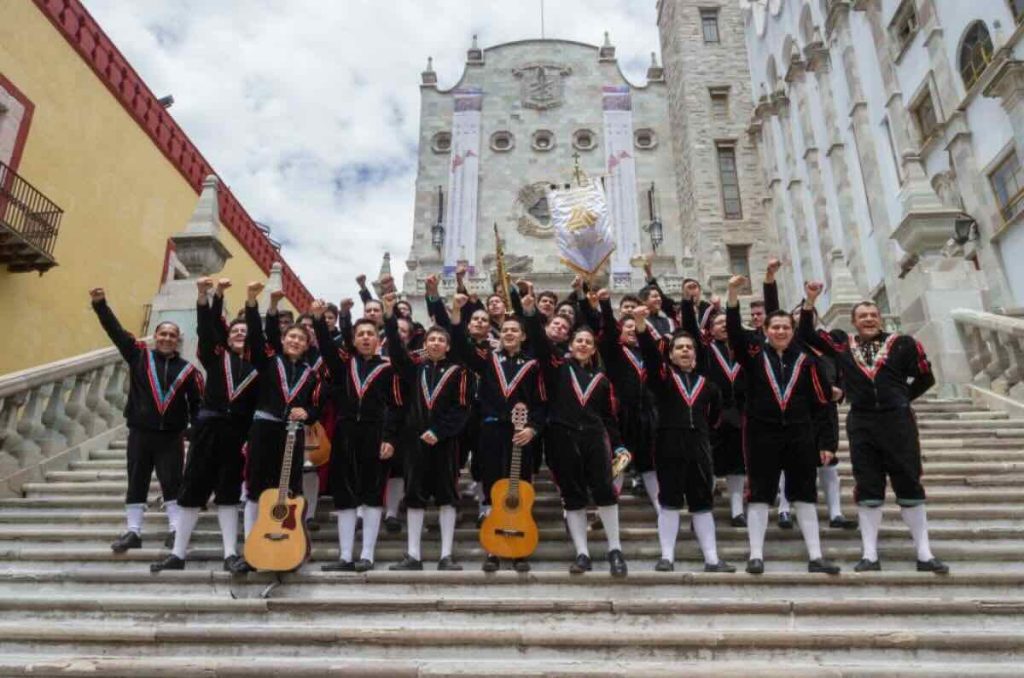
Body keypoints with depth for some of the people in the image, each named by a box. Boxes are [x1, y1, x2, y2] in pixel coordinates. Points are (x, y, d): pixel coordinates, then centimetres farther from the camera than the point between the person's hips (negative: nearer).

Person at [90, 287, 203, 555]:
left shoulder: (187, 369, 1)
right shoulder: (140, 356, 3)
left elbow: (197, 402, 3)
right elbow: (116, 331, -2)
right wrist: (100, 304, -11)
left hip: (171, 436, -1)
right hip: (139, 433, 1)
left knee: (172, 483, 2)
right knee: (136, 483, 9)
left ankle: (176, 530, 9)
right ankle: (133, 532, 18)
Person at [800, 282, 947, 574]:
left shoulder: (903, 343, 0)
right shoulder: (841, 343, 5)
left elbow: (925, 378, 7)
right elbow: (806, 335, 7)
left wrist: (900, 399, 6)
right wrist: (810, 302, -1)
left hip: (898, 421, -1)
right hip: (861, 423, 1)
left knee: (910, 486, 6)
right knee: (868, 489, 5)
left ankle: (925, 555, 15)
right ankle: (870, 555, 10)